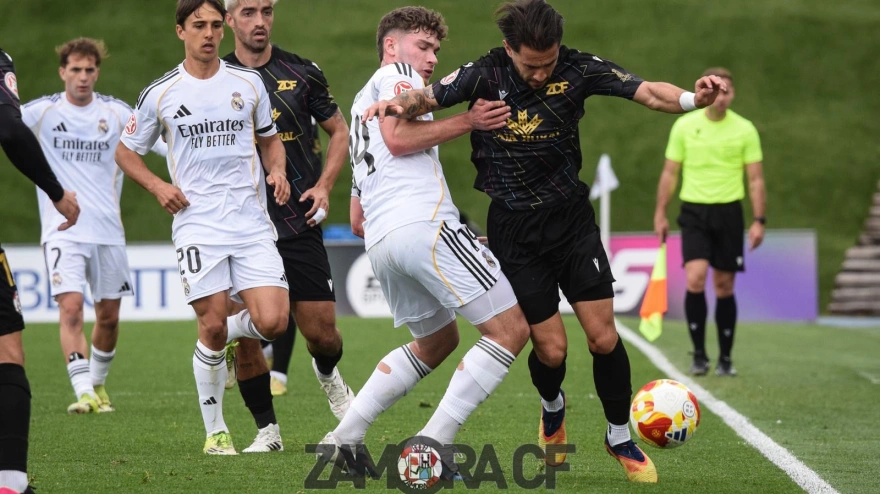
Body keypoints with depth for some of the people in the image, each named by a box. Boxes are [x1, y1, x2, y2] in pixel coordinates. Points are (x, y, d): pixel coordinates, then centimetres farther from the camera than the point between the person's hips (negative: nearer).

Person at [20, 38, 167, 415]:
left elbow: (162, 142, 4)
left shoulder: (116, 113, 4)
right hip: (63, 230, -3)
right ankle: (83, 392, -22)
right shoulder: (42, 112, -1)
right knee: (71, 308, -19)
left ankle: (98, 383, 31)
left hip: (108, 230, 3)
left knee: (109, 316, 9)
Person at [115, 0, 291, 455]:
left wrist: (277, 171, 1)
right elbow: (126, 151, 14)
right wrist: (158, 186, -3)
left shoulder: (249, 83, 9)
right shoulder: (160, 94, 3)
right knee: (212, 327, -7)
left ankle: (230, 333, 24)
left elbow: (269, 139, 22)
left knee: (272, 322, -12)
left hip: (251, 224, 2)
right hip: (197, 225, -2)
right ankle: (215, 430, 9)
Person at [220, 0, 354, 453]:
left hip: (298, 222, 0)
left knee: (321, 332, -2)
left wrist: (324, 185, 0)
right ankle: (266, 429, 11)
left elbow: (339, 130, 13)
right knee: (243, 334, -6)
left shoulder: (301, 73, 3)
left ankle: (328, 375, 34)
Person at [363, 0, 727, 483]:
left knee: (603, 337, -5)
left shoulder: (578, 70, -12)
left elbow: (648, 92, -18)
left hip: (571, 218, 1)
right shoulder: (485, 75, -13)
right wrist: (397, 105, -31)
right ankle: (552, 410, 34)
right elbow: (428, 97, -7)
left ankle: (620, 438, 18)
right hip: (514, 231, -1)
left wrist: (693, 98, -38)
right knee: (551, 349, -2)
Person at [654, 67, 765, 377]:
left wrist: (758, 220, -5)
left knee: (724, 287, 4)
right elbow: (670, 172, 8)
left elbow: (755, 179, 3)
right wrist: (660, 213, 3)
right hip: (694, 212, 0)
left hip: (729, 213, 0)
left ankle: (725, 358, 16)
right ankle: (699, 354, -8)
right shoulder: (684, 126, 2)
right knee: (695, 279, -17)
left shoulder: (745, 130, 0)